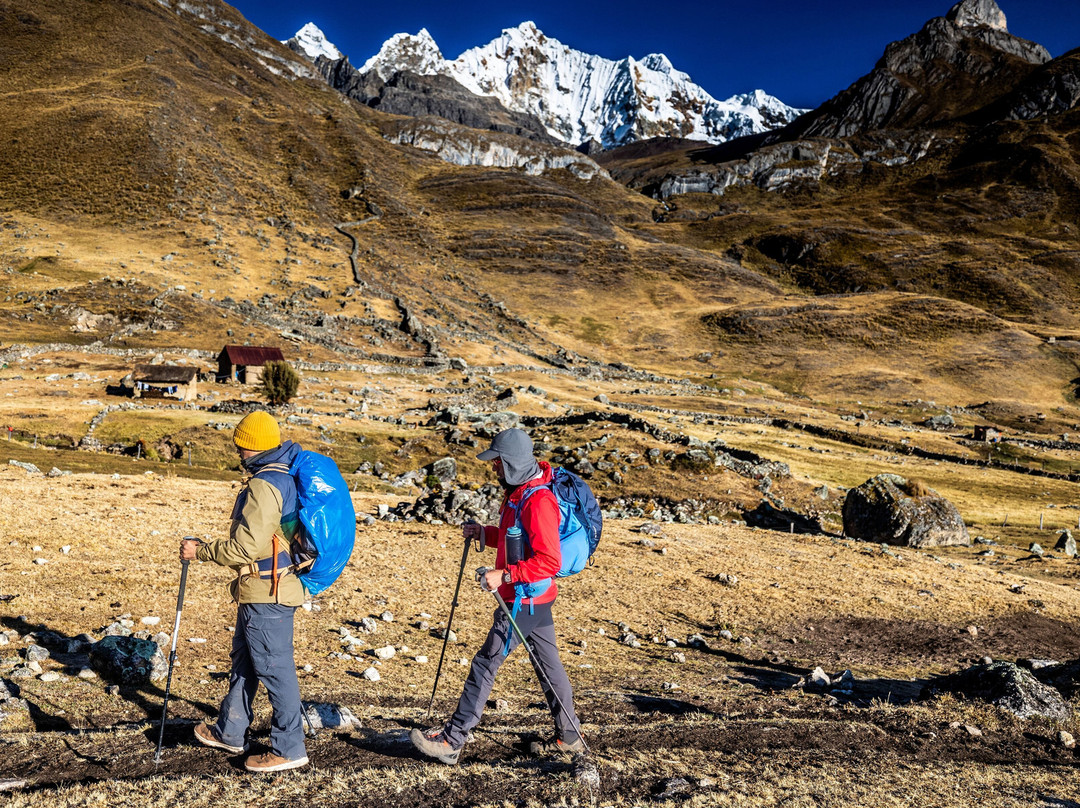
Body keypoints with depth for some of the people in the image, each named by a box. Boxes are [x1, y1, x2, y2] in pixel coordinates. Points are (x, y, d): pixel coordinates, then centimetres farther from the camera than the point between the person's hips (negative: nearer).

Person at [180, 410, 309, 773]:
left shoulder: (264, 485, -21)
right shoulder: (283, 477, 11)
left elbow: (246, 546, -24)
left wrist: (200, 551, -12)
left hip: (266, 594, -10)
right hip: (263, 591, 11)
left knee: (274, 668, -1)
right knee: (243, 659, 22)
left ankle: (290, 748, 10)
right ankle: (230, 731, 36)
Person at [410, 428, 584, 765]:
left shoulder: (537, 501, -23)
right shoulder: (519, 493, 10)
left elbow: (549, 561, -26)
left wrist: (504, 575, -27)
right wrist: (484, 533, 9)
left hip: (525, 600, -10)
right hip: (534, 599, 10)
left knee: (485, 664, -4)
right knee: (547, 664, 16)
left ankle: (451, 740, 4)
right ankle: (568, 737, 26)